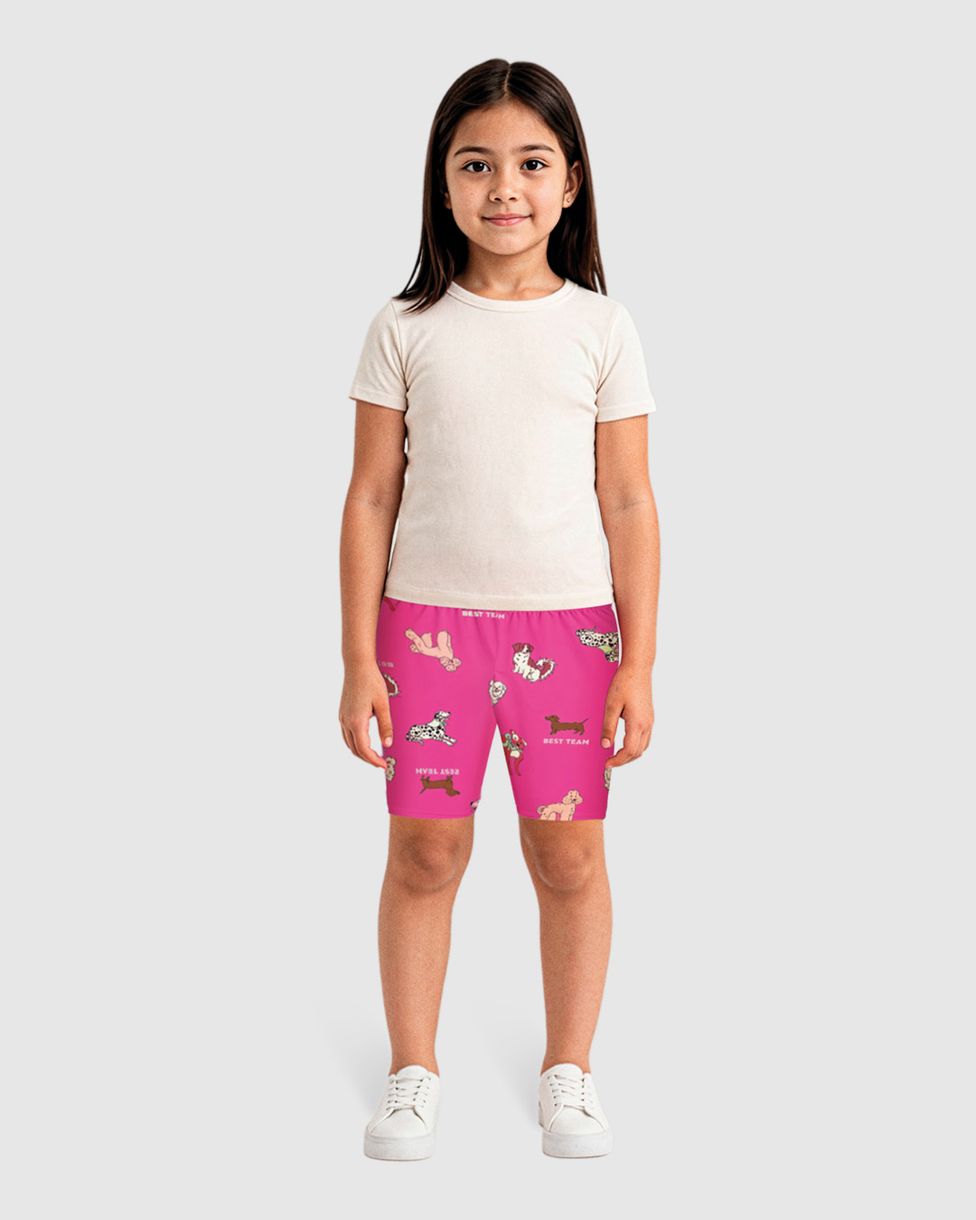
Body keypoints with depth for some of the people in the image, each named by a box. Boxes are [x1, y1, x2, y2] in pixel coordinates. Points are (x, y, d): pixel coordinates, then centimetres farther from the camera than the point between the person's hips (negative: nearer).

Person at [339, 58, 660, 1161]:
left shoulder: (600, 328, 1)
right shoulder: (405, 328, 0)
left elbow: (629, 505, 2)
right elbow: (371, 499, 2)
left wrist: (638, 664, -2)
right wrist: (358, 660, -2)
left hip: (568, 623, 0)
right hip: (430, 620, 0)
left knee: (568, 855, 6)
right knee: (424, 852, 5)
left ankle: (567, 1070, 24)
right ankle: (413, 1072, 22)